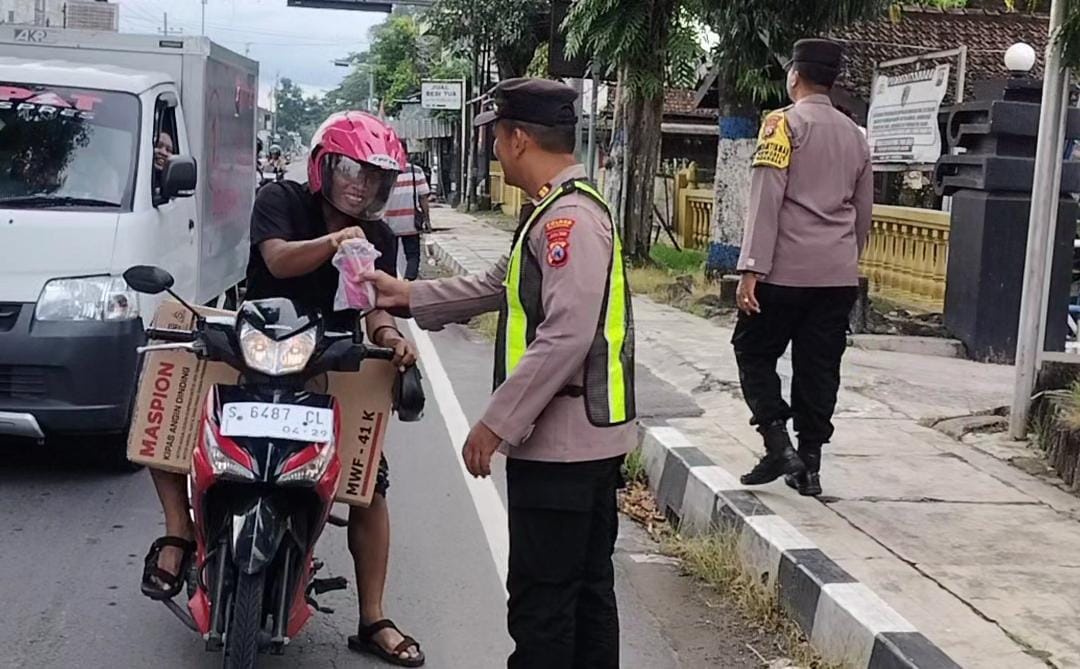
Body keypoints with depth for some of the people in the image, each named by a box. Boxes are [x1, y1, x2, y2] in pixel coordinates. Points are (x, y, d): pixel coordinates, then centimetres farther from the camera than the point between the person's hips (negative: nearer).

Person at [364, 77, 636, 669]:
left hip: (560, 444, -10)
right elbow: (498, 286, 27)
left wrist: (497, 422, -23)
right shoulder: (556, 211, 15)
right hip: (586, 438, 11)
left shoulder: (570, 216, -18)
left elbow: (567, 336, -26)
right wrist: (410, 296, 25)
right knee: (587, 588, 17)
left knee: (541, 602, -3)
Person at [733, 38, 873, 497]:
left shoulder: (784, 123, -5)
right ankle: (808, 464, 10)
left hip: (787, 269, -5)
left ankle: (778, 443, -5)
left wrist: (752, 268, -15)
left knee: (754, 353, 9)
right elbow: (863, 210, 18)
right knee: (819, 369, 8)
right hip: (839, 275, 5)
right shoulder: (855, 135, 13)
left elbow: (767, 199, -13)